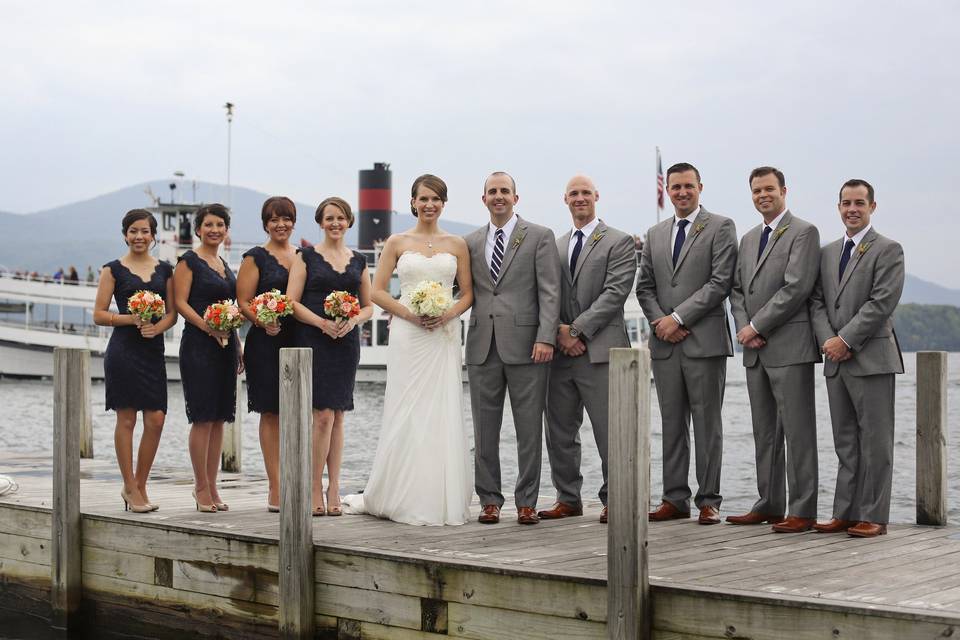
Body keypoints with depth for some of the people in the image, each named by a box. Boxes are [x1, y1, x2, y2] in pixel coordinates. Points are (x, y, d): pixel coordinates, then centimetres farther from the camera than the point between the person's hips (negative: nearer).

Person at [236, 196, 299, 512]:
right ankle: (276, 489, 0)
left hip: (299, 341, 4)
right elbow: (243, 302, -4)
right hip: (266, 343, -4)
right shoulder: (255, 257, 2)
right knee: (271, 413, -2)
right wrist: (264, 323, -21)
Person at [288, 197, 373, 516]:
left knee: (337, 416, 5)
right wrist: (323, 323, -16)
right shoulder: (306, 257, 3)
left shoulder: (358, 261, 13)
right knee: (323, 415, -10)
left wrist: (353, 321, -6)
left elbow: (368, 306, 15)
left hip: (346, 343, 4)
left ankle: (333, 490, 9)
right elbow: (292, 302, -3)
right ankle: (316, 491, -2)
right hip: (313, 342, -4)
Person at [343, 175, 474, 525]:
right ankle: (400, 498, 7)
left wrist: (448, 314, -10)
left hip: (444, 336, 1)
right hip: (407, 336, -1)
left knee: (444, 415, 1)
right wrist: (409, 314, -11)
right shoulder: (397, 242, 6)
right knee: (406, 415, -2)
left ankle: (442, 499, 8)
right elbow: (378, 291, 3)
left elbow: (468, 293, 9)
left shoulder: (457, 244, 9)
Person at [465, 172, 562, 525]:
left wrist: (546, 338, -13)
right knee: (485, 429, 6)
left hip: (525, 346, -3)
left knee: (529, 429, 1)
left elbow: (549, 292, -3)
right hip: (483, 346, 3)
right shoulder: (471, 242, 14)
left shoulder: (540, 237, 3)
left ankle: (527, 502, 8)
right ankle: (490, 500, 14)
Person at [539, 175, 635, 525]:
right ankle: (568, 499, 17)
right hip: (561, 350, 5)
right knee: (560, 431, 8)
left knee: (609, 431, -4)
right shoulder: (555, 246, 18)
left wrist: (577, 329, -13)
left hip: (600, 349, -5)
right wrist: (560, 331, -5)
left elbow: (614, 293, -9)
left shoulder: (619, 242, 1)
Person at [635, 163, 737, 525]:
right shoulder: (655, 235, 17)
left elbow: (721, 282, -9)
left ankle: (708, 501, 4)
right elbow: (644, 287, 15)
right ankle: (675, 499, 12)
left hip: (704, 341, -5)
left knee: (707, 424, -1)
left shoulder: (721, 227, 1)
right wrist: (659, 321, -4)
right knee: (672, 424, 7)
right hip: (665, 343, 5)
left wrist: (678, 317, -12)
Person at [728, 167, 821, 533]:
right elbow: (737, 289, 18)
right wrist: (744, 327, 0)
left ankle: (803, 511, -3)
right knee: (765, 432, 11)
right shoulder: (749, 239, 19)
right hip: (755, 350, 8)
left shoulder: (803, 233, -5)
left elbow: (796, 288, -15)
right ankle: (769, 505, 18)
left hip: (789, 347, -8)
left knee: (798, 432, -5)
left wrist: (757, 326, -13)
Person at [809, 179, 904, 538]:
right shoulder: (828, 252, 17)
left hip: (871, 359, -6)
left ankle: (873, 517, 2)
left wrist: (845, 340, -14)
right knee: (845, 443, 10)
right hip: (836, 360, 6)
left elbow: (882, 303, -13)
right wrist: (827, 340, -5)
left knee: (875, 441, -2)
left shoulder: (888, 250, -3)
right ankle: (845, 514, 14)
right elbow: (817, 301, 12)